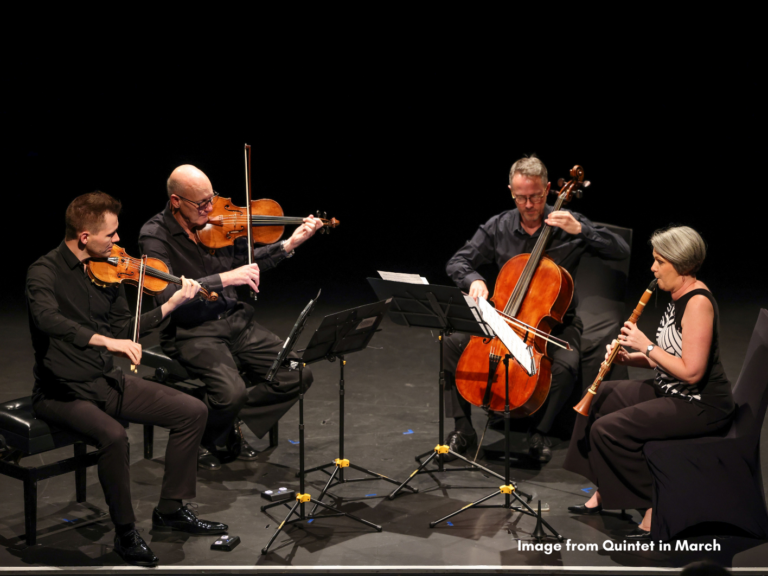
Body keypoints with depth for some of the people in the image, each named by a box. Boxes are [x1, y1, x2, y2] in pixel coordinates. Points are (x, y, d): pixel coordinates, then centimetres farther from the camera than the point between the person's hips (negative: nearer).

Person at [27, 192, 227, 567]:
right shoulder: (44, 273, -15)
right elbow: (48, 320, -36)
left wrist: (172, 304, 3)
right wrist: (106, 340, -45)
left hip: (107, 381, 7)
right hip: (63, 391, -7)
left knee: (192, 412, -2)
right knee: (113, 436, -35)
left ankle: (170, 509, 10)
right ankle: (125, 533, -14)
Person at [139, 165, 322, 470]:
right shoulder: (155, 235, -12)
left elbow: (246, 262, 19)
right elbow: (167, 293, -26)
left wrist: (288, 245, 5)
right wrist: (223, 279, -30)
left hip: (234, 319, 6)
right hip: (191, 331, -6)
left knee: (297, 375, -7)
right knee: (232, 390, -30)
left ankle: (232, 424, 14)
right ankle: (200, 440, 4)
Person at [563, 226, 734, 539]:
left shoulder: (698, 303, -22)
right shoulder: (679, 297, 9)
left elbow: (691, 371, -28)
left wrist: (647, 345, -20)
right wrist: (629, 358, 0)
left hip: (701, 406, -11)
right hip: (671, 391, 11)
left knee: (608, 429, -20)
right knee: (600, 396, 17)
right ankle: (603, 493, 21)